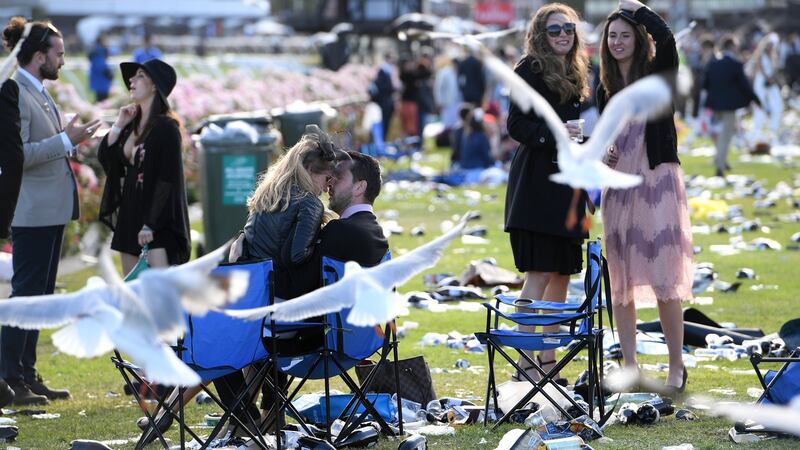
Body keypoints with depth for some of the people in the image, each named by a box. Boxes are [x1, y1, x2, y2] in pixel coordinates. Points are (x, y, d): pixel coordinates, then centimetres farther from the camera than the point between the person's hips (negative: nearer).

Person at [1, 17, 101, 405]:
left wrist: (73, 139, 14)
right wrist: (65, 141, -21)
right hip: (33, 213, -10)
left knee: (38, 296, 13)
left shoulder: (40, 95, 16)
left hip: (52, 210, 10)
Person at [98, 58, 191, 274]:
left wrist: (151, 224, -20)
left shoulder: (166, 128, -11)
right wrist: (118, 125, 1)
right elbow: (105, 159, 10)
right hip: (129, 216, 8)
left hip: (157, 224, -8)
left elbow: (167, 180, -16)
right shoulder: (133, 125, 13)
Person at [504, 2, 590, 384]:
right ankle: (525, 362, -11)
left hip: (566, 184, 8)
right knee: (539, 274, -12)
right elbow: (516, 126, -13)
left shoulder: (574, 73, 18)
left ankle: (547, 360, 14)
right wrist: (552, 134, -27)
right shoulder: (530, 70, -6)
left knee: (561, 274, 8)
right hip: (536, 183, -8)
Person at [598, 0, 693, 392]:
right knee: (620, 282, 5)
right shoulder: (605, 88, 13)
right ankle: (630, 368, 11)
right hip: (619, 186, 5)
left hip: (657, 181, -5)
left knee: (664, 279, -9)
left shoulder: (657, 73, -1)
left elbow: (666, 38, -22)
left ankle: (676, 367, -2)